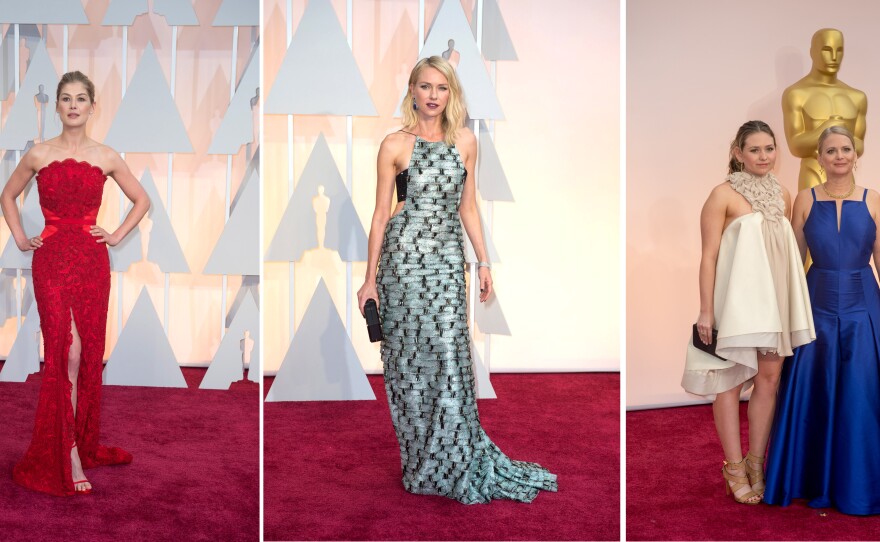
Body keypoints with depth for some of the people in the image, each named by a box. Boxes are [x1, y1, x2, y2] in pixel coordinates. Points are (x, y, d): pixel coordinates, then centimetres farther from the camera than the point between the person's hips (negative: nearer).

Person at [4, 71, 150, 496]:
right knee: (66, 354, -11)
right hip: (51, 261, -1)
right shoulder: (38, 155, 3)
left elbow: (142, 200, 16)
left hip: (92, 262, 2)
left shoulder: (106, 158, 4)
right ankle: (68, 457, -6)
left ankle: (84, 443, 21)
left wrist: (117, 235, 6)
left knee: (89, 355, 5)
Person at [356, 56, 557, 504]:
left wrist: (483, 261, 11)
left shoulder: (465, 141, 8)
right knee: (410, 353, 2)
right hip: (404, 254, -2)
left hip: (448, 257, 2)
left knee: (450, 354, -2)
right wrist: (370, 278, 0)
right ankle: (420, 459, 15)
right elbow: (381, 212, 1)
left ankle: (455, 460, 11)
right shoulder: (395, 145, 0)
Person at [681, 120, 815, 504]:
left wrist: (797, 302, 10)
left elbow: (790, 248, 15)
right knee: (731, 379, 1)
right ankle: (734, 468, 11)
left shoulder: (782, 195, 9)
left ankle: (756, 463, 21)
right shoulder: (724, 194, -8)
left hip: (775, 298, 6)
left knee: (769, 378, 9)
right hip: (737, 298, -6)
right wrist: (706, 311, -13)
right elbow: (709, 256, -10)